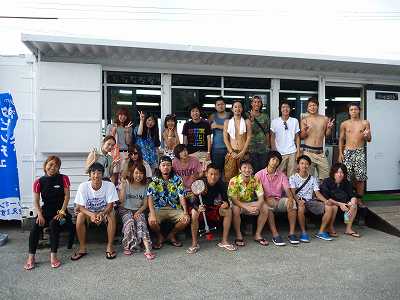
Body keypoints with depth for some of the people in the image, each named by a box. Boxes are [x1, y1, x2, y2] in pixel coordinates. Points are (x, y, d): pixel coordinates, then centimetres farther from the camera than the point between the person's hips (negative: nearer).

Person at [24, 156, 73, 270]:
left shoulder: (63, 178, 0)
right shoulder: (39, 182, 3)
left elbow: (67, 196, -4)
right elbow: (36, 201, 1)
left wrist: (62, 212, -14)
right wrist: (40, 215, -14)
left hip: (60, 211, -2)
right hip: (46, 210, 2)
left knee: (53, 224, -31)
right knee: (35, 227, -25)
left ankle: (53, 256, -25)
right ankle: (31, 257, -17)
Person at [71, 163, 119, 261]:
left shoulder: (110, 185, -20)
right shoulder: (83, 186, -18)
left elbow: (110, 205, -18)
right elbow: (80, 207, -18)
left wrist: (102, 214, -39)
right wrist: (91, 215, -37)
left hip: (104, 212, -1)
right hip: (89, 212, 1)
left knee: (111, 214, -31)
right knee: (80, 216, -28)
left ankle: (110, 246, -17)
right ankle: (82, 248, -14)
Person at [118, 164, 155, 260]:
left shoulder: (145, 186, 3)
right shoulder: (125, 183, -3)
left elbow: (145, 204, 3)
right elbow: (121, 200, -12)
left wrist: (138, 212, -13)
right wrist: (123, 187, -21)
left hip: (138, 210, 1)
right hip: (125, 209, -1)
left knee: (141, 223, -28)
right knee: (130, 222, -31)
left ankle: (148, 249, -38)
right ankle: (127, 247, -16)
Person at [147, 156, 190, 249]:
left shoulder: (177, 179, 0)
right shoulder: (154, 180, -5)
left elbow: (181, 197, -7)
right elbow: (150, 198, -15)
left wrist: (185, 212, -21)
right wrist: (152, 214, -29)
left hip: (174, 209, 2)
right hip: (158, 209, -1)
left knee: (186, 219, -23)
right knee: (151, 221, -30)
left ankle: (172, 235, 8)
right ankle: (160, 237, 5)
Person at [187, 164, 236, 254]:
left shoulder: (221, 184, -10)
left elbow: (225, 199, -8)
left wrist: (226, 203, -33)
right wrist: (198, 207, -47)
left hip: (212, 207, 4)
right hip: (200, 207, -4)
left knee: (228, 211, -17)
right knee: (194, 213, -36)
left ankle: (224, 241, -7)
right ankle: (194, 243, -21)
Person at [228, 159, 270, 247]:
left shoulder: (255, 180, -8)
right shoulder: (234, 181, -19)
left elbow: (261, 197, -12)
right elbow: (233, 199, -23)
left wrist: (257, 206, -35)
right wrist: (247, 208, -36)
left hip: (251, 204, 4)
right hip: (238, 204, -4)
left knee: (265, 208, -20)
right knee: (235, 209, -36)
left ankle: (258, 234, -5)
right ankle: (238, 236, -16)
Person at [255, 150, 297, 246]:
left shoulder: (282, 175, 9)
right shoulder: (259, 175, 0)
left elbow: (287, 189, -2)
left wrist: (290, 198, -25)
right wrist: (267, 199, -25)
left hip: (278, 200, 3)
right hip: (266, 201, -3)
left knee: (292, 202, -26)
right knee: (267, 206, -37)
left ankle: (291, 233, -23)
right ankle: (275, 235, -34)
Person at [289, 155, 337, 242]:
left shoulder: (313, 179, 17)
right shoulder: (293, 178, 3)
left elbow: (317, 193, 9)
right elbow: (293, 193, -8)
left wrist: (326, 200, -11)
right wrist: (298, 201, -30)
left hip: (311, 201, 5)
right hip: (299, 201, -4)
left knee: (329, 208, -16)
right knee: (301, 208, -39)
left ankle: (321, 232, -3)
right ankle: (303, 232, -21)